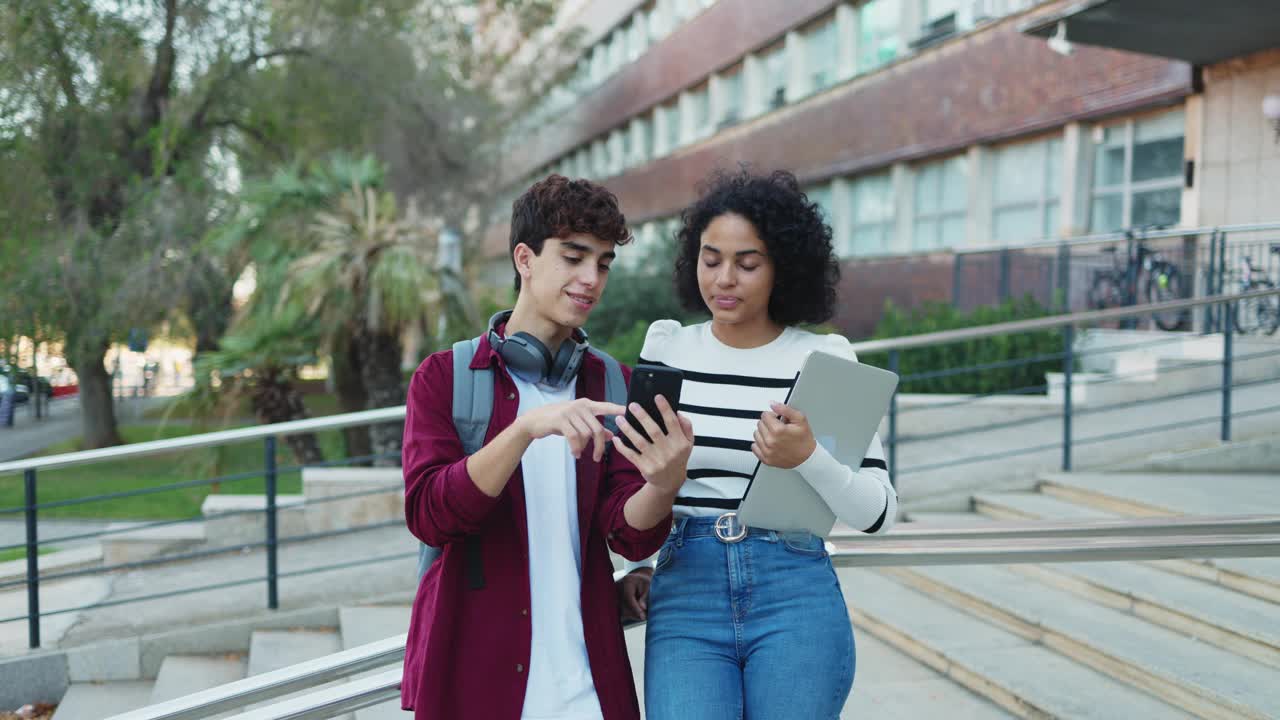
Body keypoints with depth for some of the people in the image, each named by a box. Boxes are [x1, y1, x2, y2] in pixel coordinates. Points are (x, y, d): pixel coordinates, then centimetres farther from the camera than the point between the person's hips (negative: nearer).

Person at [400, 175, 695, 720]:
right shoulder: (444, 377, -1)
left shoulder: (614, 386, 6)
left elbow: (630, 535, -3)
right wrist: (526, 428, -27)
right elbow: (428, 514, -14)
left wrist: (664, 483, -25)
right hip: (472, 673, -2)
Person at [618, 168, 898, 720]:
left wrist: (808, 457, -23)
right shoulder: (666, 348, 4)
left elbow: (878, 513, -6)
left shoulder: (825, 358, -2)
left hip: (796, 598, -1)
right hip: (684, 594, 1)